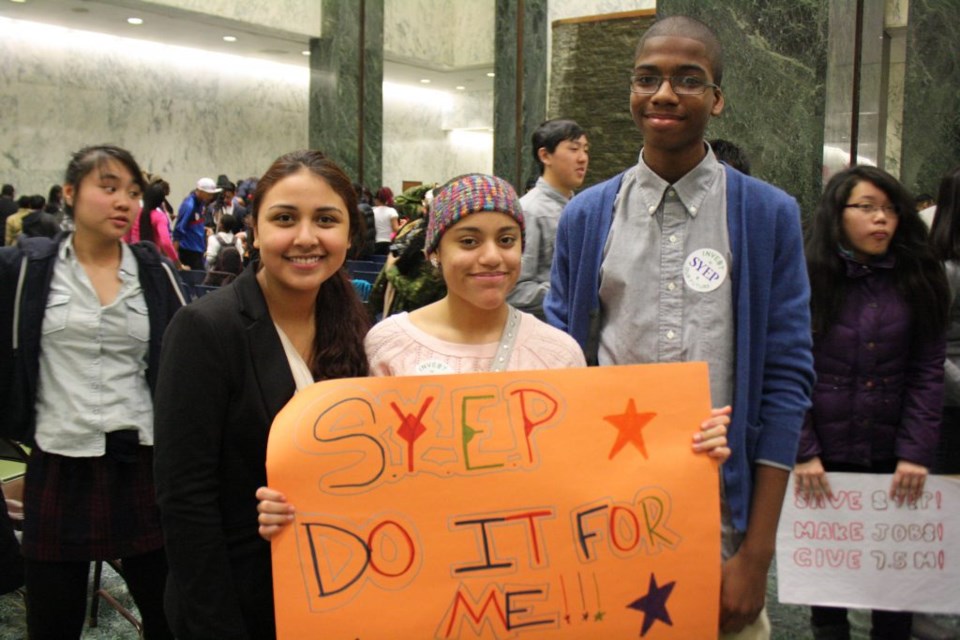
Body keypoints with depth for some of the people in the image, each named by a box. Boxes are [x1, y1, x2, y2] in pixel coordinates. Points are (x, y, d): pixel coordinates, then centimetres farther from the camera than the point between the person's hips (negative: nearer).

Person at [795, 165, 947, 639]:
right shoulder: (806, 279, -4)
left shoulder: (918, 280, 2)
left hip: (892, 459, 2)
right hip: (824, 457, -1)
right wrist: (802, 452, -12)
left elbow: (928, 370, -1)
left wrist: (917, 452, -8)